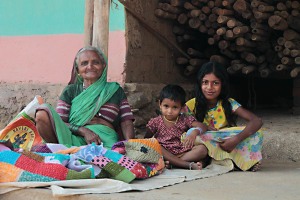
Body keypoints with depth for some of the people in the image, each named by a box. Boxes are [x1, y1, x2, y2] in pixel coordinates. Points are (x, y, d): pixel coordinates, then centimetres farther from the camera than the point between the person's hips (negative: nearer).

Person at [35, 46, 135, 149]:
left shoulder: (115, 90, 22)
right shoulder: (71, 91, 20)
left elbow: (126, 123, 11)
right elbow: (59, 123, 7)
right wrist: (83, 131, -12)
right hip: (75, 138, 2)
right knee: (42, 113, -23)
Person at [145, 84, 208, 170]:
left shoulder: (185, 120, 7)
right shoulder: (155, 122, 6)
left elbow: (203, 127, -4)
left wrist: (195, 132, -27)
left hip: (182, 152, 1)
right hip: (164, 152, -1)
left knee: (202, 149, -21)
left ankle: (172, 162, -30)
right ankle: (189, 165, -36)